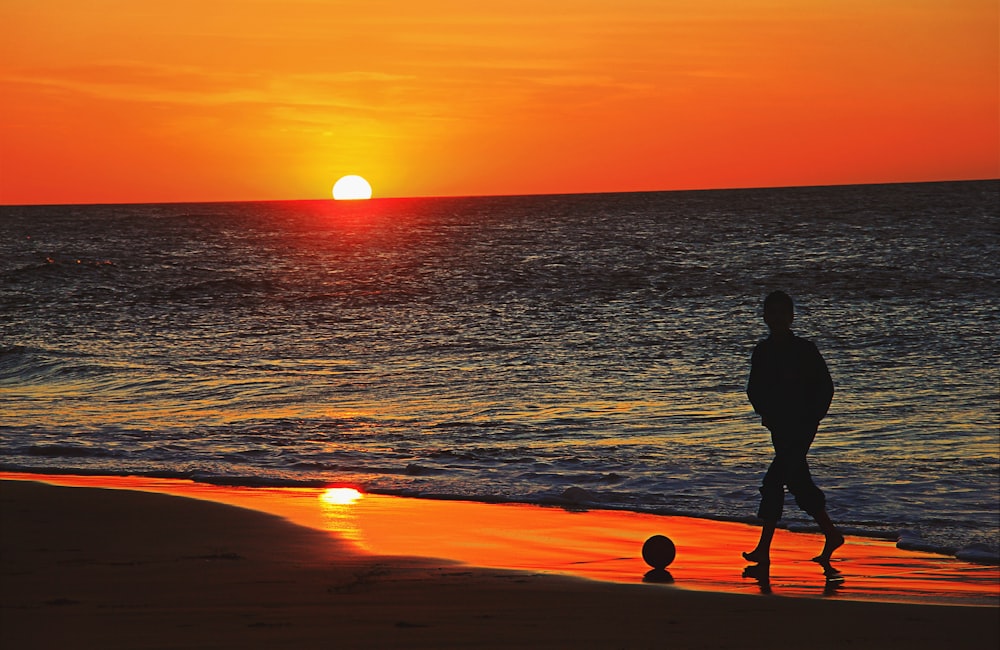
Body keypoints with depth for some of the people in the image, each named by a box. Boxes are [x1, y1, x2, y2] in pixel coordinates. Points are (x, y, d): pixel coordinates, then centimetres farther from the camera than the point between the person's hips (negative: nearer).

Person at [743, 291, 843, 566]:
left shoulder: (805, 350, -8)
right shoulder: (762, 351, 7)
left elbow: (826, 387, -3)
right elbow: (754, 389, 12)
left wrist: (812, 418, -10)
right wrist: (764, 411, -4)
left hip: (801, 427, -7)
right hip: (779, 427, 7)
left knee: (773, 481, -14)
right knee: (797, 481, 11)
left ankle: (764, 549, -11)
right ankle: (831, 535, 22)